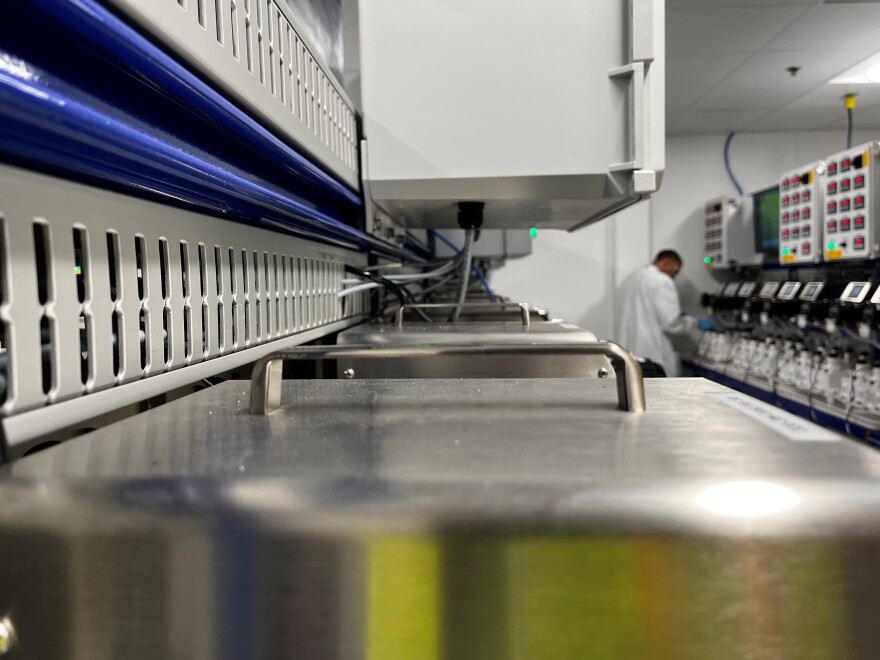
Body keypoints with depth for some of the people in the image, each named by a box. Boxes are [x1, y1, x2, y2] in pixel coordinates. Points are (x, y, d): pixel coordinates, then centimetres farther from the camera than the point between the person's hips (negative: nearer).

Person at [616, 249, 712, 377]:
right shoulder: (661, 280, -10)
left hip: (628, 349, 8)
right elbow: (671, 323, -13)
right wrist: (696, 322, 4)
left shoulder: (631, 279, 15)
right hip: (651, 355, -8)